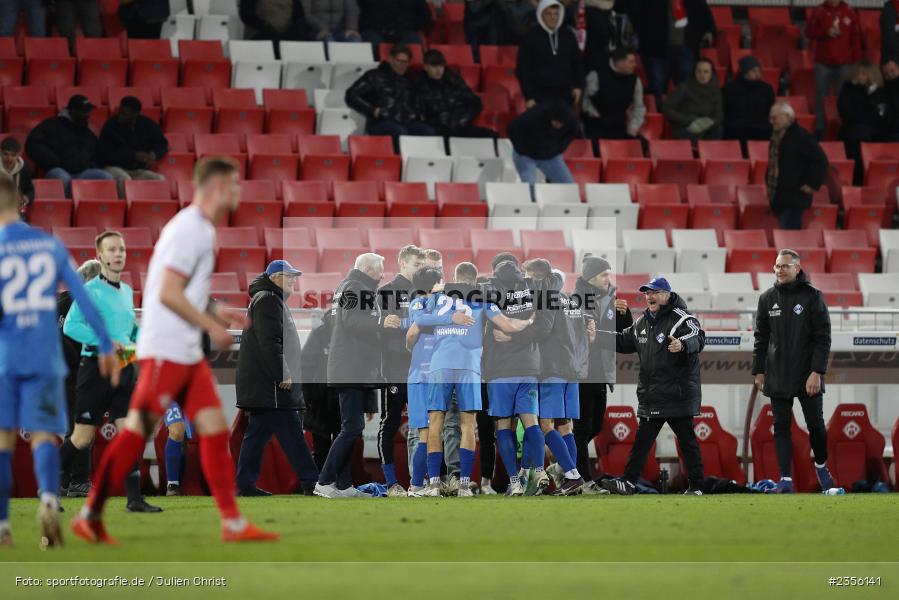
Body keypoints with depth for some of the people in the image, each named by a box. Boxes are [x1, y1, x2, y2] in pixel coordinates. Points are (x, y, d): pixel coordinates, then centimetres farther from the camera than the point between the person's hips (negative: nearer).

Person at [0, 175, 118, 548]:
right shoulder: (51, 245, 7)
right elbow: (82, 297, 7)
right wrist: (105, 346, 13)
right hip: (44, 358, 2)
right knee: (43, 434, 2)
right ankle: (49, 500, -27)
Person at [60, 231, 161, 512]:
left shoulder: (127, 291, 15)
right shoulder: (90, 290, -7)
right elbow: (70, 325, -16)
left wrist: (136, 342, 8)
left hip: (124, 369, 6)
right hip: (96, 366, -6)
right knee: (83, 437, 0)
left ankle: (135, 498, -4)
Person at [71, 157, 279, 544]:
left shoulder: (202, 230, 16)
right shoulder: (190, 229, -14)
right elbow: (168, 292, -20)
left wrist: (218, 313, 13)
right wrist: (212, 325, -15)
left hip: (188, 353, 10)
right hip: (165, 351, -10)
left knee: (215, 429, 5)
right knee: (137, 432, -7)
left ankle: (233, 523, 5)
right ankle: (90, 516, -1)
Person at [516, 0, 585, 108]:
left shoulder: (567, 35, 7)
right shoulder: (531, 37, -4)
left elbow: (578, 62, 17)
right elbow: (522, 69, -3)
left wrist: (578, 86, 9)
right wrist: (528, 96, -7)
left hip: (565, 95, 4)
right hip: (541, 96, -4)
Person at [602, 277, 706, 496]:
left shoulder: (681, 319, -12)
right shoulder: (642, 322, 14)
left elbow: (698, 339, -29)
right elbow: (625, 342, 27)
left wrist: (683, 344, -51)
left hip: (678, 394, -7)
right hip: (650, 396, 7)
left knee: (687, 440, 0)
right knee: (642, 440, 9)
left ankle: (696, 486, 7)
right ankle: (628, 482, 12)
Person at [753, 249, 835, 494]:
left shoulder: (812, 296, -4)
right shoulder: (767, 298, 6)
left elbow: (823, 338, -6)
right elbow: (761, 338, 12)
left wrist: (816, 372, -14)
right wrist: (759, 371, 7)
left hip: (807, 375, -2)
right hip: (778, 377, 3)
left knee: (816, 425, 1)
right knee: (781, 427, 0)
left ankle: (821, 466, 26)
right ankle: (786, 480, 1)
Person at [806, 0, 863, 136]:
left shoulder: (850, 12, 2)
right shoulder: (818, 12, 2)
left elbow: (856, 38, 3)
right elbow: (809, 32, -1)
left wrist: (857, 61, -1)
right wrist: (826, 33, -17)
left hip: (844, 63, 0)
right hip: (823, 63, 0)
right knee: (821, 96, 4)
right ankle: (819, 129, 10)